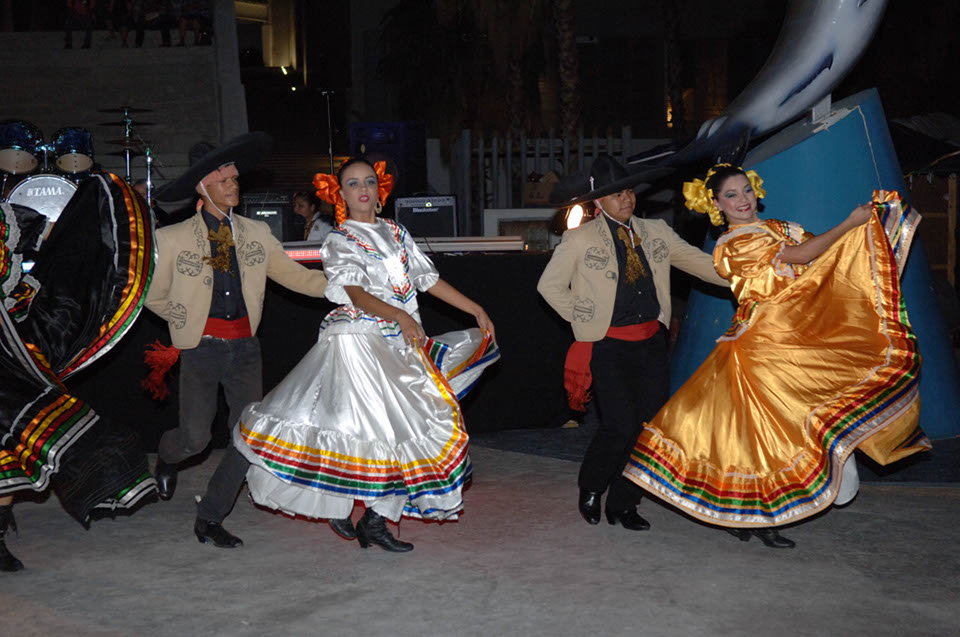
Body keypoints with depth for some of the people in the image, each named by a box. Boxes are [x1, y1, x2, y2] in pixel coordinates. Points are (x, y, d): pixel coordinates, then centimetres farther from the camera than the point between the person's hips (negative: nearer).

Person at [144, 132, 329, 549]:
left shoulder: (256, 234, 8)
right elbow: (154, 296, 9)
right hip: (201, 349, -3)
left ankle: (209, 520, 12)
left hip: (244, 347, 3)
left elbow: (296, 276, 9)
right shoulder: (173, 239, -1)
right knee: (195, 437, -8)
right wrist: (192, 321, 9)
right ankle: (166, 455, 32)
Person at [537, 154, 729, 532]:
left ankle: (623, 504, 19)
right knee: (621, 424, -12)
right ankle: (590, 490, 15)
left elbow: (701, 263, 9)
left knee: (651, 423, 3)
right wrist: (586, 319, 1)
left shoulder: (656, 233, 9)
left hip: (651, 342, 5)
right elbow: (550, 285, 3)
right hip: (608, 346, -5)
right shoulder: (580, 239, -2)